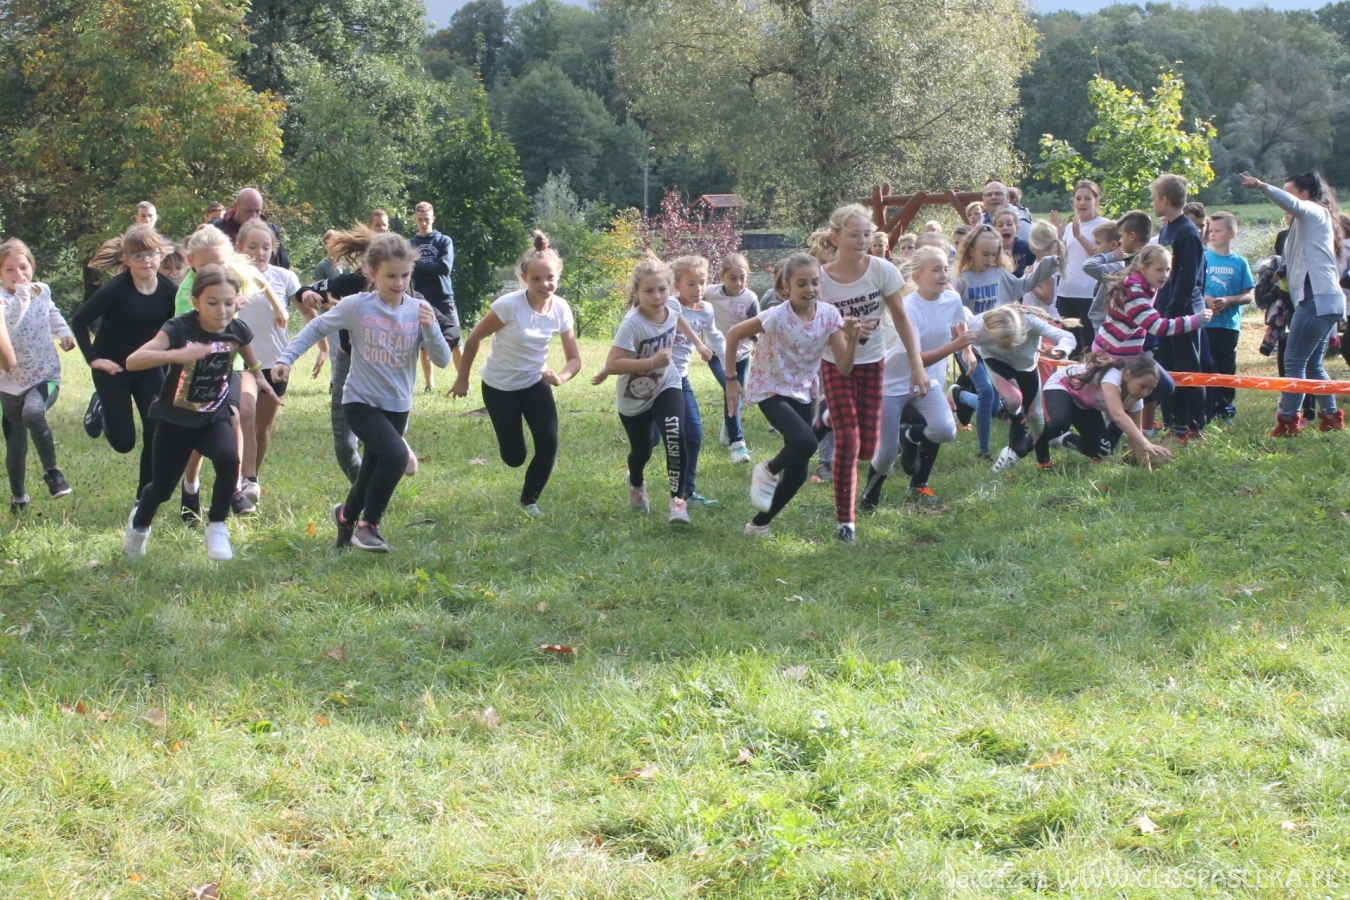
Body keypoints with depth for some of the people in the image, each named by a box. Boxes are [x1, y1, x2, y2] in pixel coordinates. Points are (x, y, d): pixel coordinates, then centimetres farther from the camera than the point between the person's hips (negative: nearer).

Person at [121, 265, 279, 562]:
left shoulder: (237, 331, -12)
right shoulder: (179, 329, -24)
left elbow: (250, 358, 15)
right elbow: (132, 361, -37)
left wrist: (258, 377, 29)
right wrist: (176, 355, -50)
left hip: (213, 419, 2)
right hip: (175, 421, -2)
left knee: (229, 458, -29)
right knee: (162, 487, 8)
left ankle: (216, 527, -9)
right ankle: (139, 525, 43)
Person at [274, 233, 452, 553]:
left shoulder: (419, 311, -5)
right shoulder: (356, 306, -11)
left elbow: (442, 360, -7)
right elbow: (317, 328, 2)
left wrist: (430, 328, -23)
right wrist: (286, 359, -6)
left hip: (397, 406, 4)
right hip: (361, 402, -4)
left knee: (372, 473, 16)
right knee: (395, 455, -26)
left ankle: (347, 515, 48)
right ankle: (368, 525, -8)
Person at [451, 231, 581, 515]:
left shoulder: (560, 308, -14)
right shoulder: (509, 305, -27)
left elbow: (574, 358, -8)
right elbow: (474, 339, -14)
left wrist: (562, 377, -30)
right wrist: (462, 379, -4)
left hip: (535, 383, 3)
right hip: (500, 386, -3)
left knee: (549, 446, -13)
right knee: (514, 457, 0)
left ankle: (529, 500, 13)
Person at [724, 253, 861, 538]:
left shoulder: (829, 315, -11)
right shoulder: (776, 317, -24)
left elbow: (843, 368, -11)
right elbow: (733, 334, -11)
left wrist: (852, 339, -28)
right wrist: (731, 381, -8)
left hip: (802, 393, 6)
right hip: (770, 390, -6)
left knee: (797, 474, 6)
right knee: (806, 442, -31)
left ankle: (758, 524, 25)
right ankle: (768, 472, -1)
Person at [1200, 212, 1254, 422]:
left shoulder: (1240, 262, 1)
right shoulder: (1203, 258, 2)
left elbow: (1249, 295, 1)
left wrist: (1228, 300, -16)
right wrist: (1206, 299, -16)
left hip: (1229, 323, 1)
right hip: (1206, 323, -1)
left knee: (1227, 366, 10)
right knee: (1208, 366, -2)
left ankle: (1226, 406, 24)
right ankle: (1208, 408, 3)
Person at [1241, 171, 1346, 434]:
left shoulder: (1315, 212, -1)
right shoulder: (1311, 220, 28)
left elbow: (1293, 205, -24)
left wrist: (1262, 186, -34)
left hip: (1317, 299, -10)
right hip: (1327, 300, 10)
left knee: (1294, 361, -10)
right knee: (1312, 363, 15)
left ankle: (1288, 421, -12)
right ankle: (1331, 416, 17)